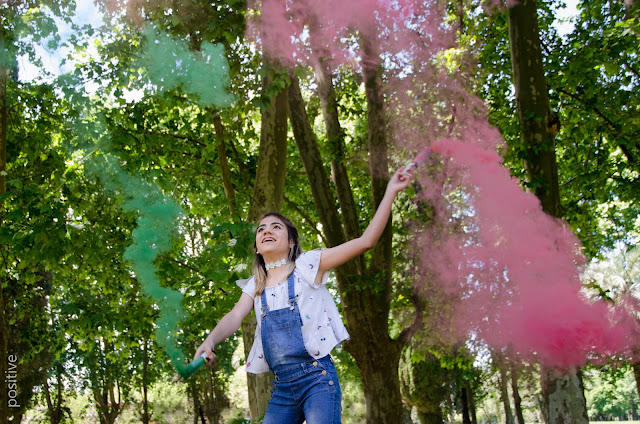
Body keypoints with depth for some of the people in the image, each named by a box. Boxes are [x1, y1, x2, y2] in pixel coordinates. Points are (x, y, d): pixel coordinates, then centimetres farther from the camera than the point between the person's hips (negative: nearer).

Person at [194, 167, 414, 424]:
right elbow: (235, 317, 0)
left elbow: (365, 241, -4)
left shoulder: (306, 266, 2)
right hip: (281, 388, 5)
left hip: (317, 378, -4)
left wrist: (391, 191, -8)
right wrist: (210, 341, -22)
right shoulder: (254, 286, 16)